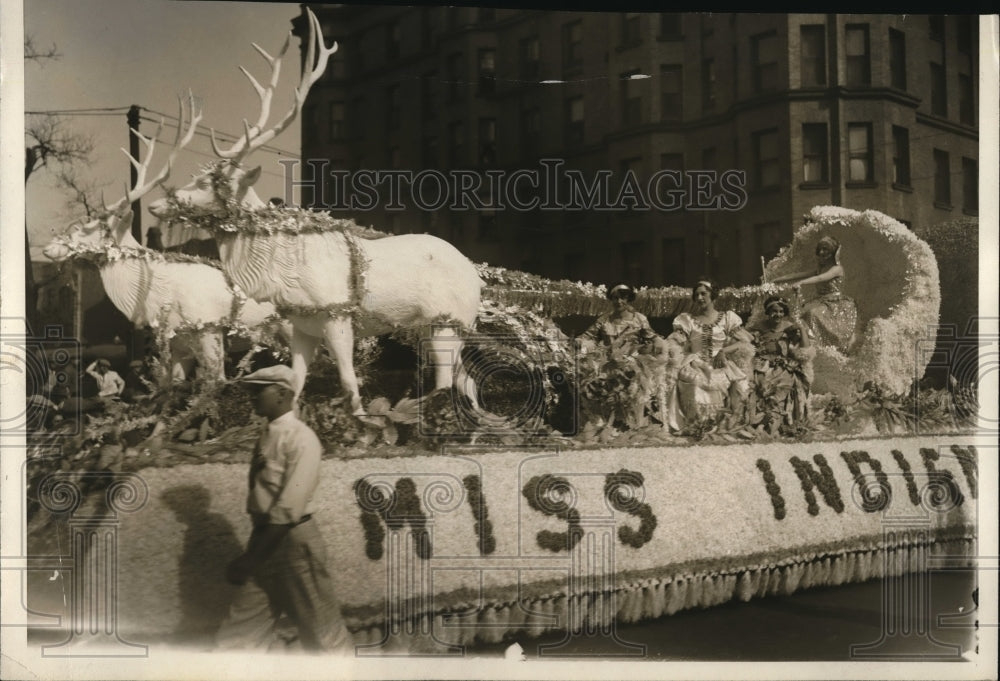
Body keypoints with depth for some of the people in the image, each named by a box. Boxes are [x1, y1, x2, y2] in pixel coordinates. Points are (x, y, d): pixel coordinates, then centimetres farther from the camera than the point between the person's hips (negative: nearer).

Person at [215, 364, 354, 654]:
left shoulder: (300, 439, -14)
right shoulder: (267, 436, 11)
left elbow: (288, 510, -20)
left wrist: (250, 558, -19)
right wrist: (252, 555, 14)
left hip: (293, 542, -8)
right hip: (265, 540, 8)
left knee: (322, 634, 5)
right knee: (237, 636, 10)